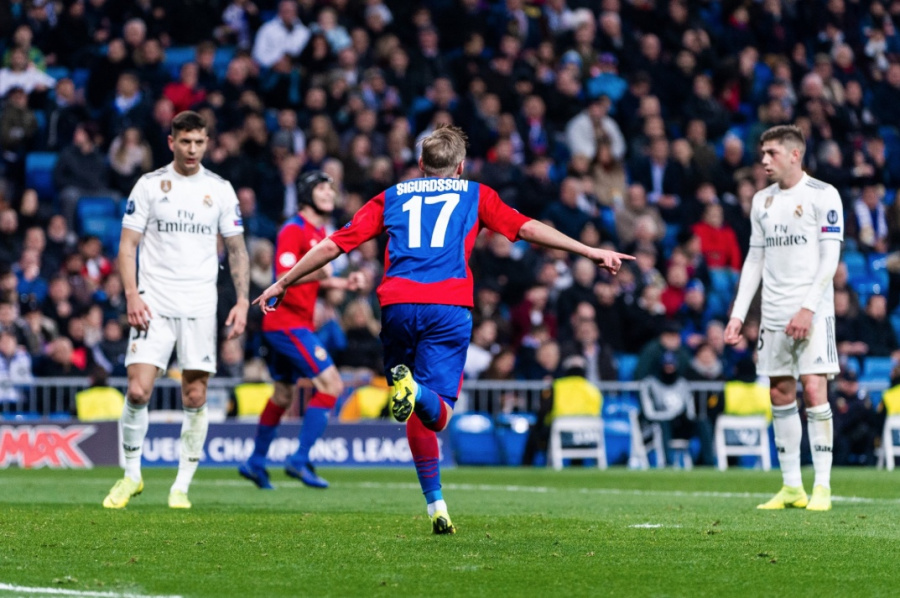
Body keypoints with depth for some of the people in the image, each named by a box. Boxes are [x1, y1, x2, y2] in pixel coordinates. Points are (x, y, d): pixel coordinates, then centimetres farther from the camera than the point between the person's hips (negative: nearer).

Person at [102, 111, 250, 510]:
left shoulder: (220, 189, 8)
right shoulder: (149, 185, 3)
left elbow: (236, 249, 12)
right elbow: (128, 244, 3)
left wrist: (242, 301, 1)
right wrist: (132, 294, -11)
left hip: (200, 306, 1)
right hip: (154, 303, -1)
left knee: (195, 398, -1)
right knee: (138, 391, -11)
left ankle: (182, 485, 9)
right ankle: (131, 475, 6)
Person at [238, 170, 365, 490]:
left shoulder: (320, 232, 15)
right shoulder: (294, 230, -14)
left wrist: (345, 283, 11)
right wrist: (315, 274, -40)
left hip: (298, 324, 10)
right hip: (288, 323, -10)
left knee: (283, 394, 17)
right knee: (331, 385, -16)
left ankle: (255, 462, 28)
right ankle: (300, 460, -15)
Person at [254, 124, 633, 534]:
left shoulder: (391, 197, 24)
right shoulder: (474, 195, 21)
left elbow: (333, 245, 20)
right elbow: (526, 228, 11)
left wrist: (282, 284, 27)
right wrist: (591, 252, 13)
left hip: (398, 305, 2)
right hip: (449, 307, -2)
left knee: (416, 414, 13)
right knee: (437, 414, -4)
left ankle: (437, 508, 5)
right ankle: (415, 390, -39)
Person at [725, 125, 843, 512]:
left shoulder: (822, 195, -5)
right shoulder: (762, 201, 13)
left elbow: (830, 258, -9)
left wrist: (808, 308, -18)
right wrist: (738, 314, 10)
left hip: (811, 311, -6)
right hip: (774, 313, 6)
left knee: (813, 389, -12)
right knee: (780, 395, 5)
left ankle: (822, 487, -9)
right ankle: (791, 487, 10)